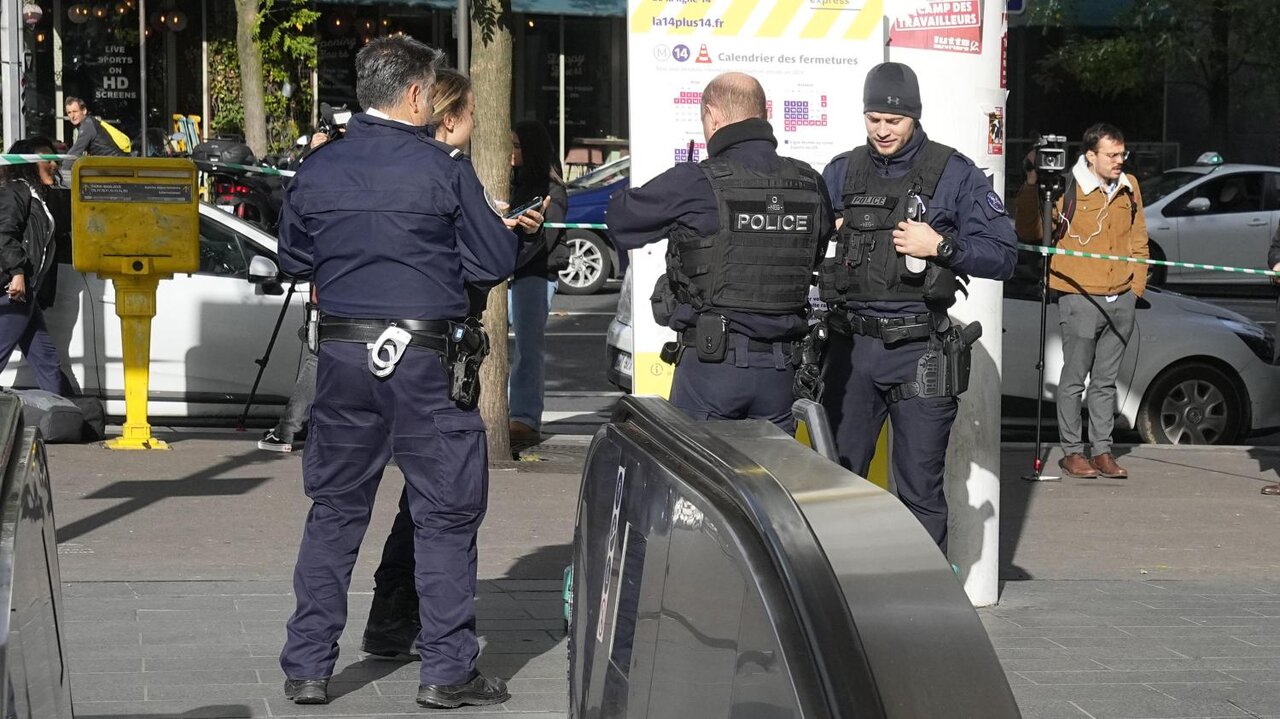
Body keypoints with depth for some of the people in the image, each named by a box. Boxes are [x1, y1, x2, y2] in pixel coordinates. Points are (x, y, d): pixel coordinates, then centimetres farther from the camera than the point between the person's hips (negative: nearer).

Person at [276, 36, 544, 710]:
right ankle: (447, 672, 8)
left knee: (333, 512, 13)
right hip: (427, 363, -4)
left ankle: (306, 667, 14)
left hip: (343, 358, 4)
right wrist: (510, 230, 16)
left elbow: (293, 261, 17)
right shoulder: (443, 168, -8)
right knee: (445, 516, 5)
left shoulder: (315, 169, 4)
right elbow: (495, 263, -3)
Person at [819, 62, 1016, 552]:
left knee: (920, 490, 3)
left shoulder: (954, 174, 0)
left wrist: (942, 246, -15)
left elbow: (1002, 256, -2)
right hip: (850, 346, 3)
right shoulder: (842, 172, 10)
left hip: (918, 351, -3)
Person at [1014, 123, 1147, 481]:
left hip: (1121, 300, 5)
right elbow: (1030, 231, -13)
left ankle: (1102, 451, 17)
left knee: (1106, 380, 12)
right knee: (1074, 378, 1)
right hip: (1080, 299, -5)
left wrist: (1136, 286, 12)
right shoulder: (1068, 188, -9)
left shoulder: (1129, 186, 9)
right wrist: (1032, 183, -21)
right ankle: (1072, 451, 10)